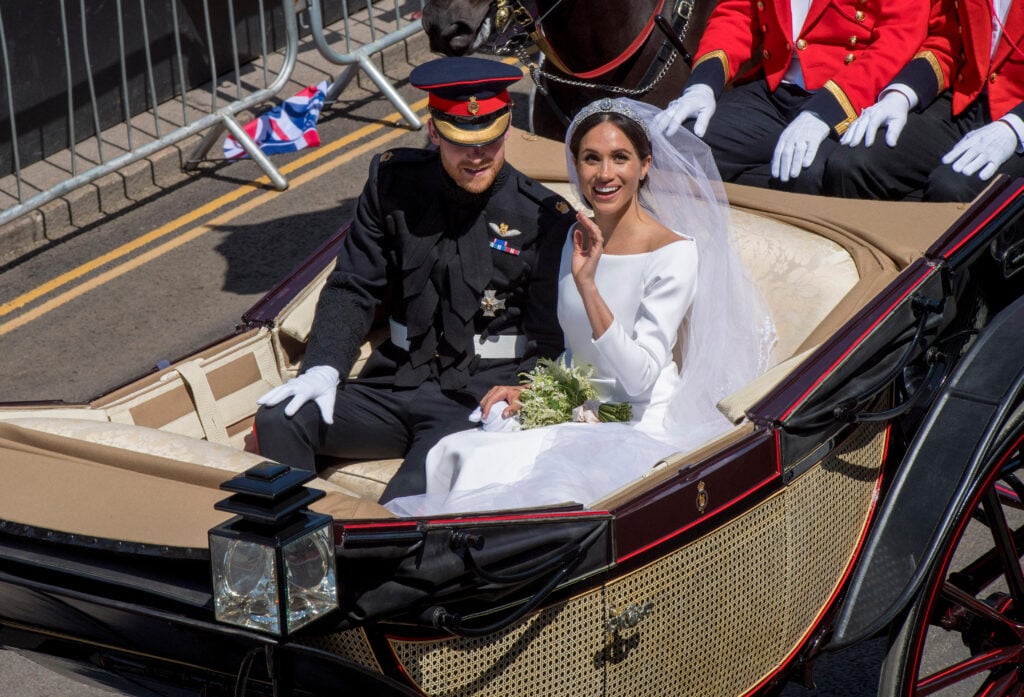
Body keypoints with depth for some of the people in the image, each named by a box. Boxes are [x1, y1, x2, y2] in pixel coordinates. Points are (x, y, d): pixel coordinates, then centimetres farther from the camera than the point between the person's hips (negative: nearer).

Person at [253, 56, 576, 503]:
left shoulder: (544, 218, -2)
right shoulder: (394, 182, 8)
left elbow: (550, 341, 1)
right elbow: (353, 289, 10)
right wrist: (323, 368, -7)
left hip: (478, 399, -4)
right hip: (396, 386, 5)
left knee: (410, 500, -31)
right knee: (278, 421, -16)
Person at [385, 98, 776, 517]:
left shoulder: (676, 253, -12)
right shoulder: (580, 237, 10)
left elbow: (639, 378, -20)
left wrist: (587, 284, -26)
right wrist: (530, 390, 3)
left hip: (641, 430, -6)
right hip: (579, 416, 6)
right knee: (462, 455, -24)